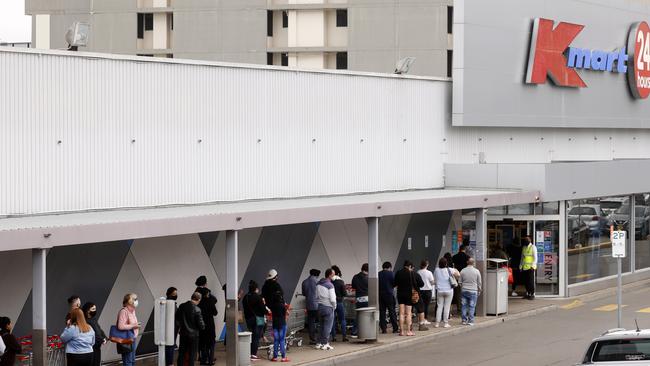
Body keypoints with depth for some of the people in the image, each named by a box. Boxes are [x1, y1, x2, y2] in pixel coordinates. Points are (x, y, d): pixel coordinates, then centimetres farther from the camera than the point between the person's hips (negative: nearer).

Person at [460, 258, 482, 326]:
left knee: (464, 306, 8)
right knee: (472, 306, 0)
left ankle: (464, 320, 10)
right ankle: (470, 321, -2)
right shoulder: (476, 271, -4)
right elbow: (479, 283, 2)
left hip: (464, 290, 2)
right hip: (473, 291, -2)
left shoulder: (463, 271, 1)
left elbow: (460, 282, 9)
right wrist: (479, 290, 14)